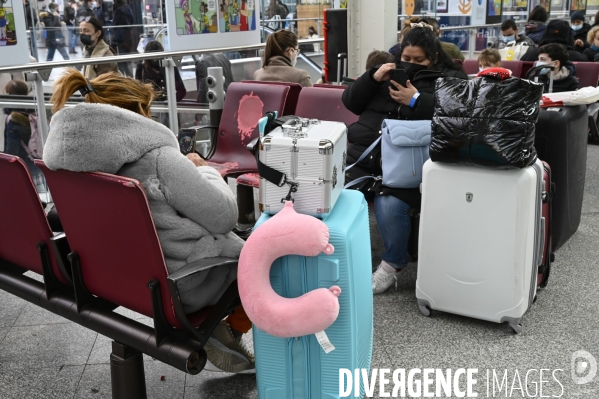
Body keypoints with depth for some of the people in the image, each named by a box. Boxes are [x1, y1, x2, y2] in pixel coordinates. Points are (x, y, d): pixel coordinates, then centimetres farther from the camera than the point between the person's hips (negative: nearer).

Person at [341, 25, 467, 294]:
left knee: (389, 206, -30)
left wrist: (416, 100, -13)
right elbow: (351, 102, 17)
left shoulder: (451, 79, 11)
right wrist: (373, 77, 1)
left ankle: (393, 264, -3)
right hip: (363, 151, 5)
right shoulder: (389, 71, 24)